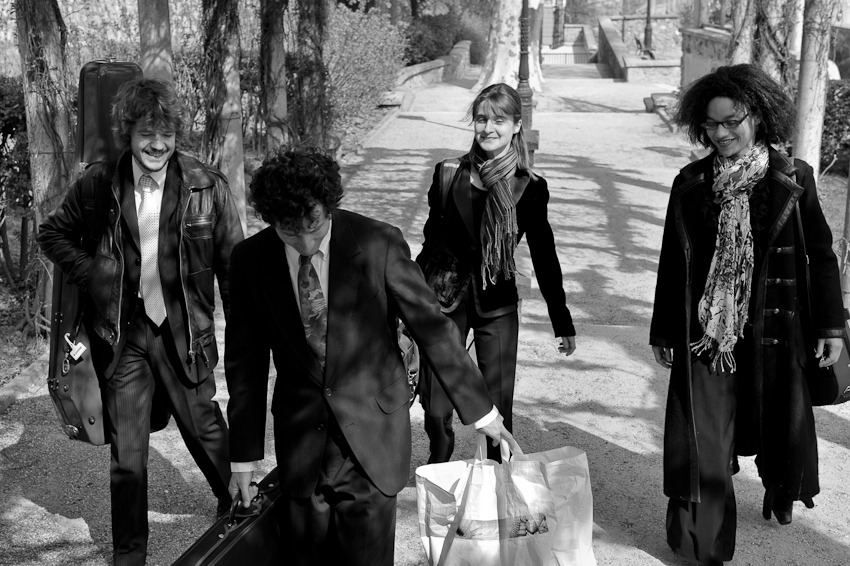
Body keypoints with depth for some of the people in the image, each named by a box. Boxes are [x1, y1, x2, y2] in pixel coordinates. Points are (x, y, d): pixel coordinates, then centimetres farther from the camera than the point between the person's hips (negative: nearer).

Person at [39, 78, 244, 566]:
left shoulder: (208, 187, -10)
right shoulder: (98, 186, -5)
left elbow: (233, 263, -5)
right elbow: (53, 234, 12)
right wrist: (89, 274, -4)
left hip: (183, 337, -1)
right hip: (122, 339, 1)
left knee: (207, 432, 13)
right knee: (126, 456, 9)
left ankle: (238, 508, 43)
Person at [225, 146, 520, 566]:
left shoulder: (379, 244, -14)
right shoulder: (250, 260, -6)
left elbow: (431, 326, -6)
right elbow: (245, 359, 2)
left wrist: (480, 410, -1)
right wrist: (244, 455, 4)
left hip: (372, 436, -2)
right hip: (300, 441, 2)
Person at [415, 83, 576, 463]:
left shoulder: (530, 188, -3)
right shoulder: (448, 174, 0)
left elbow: (544, 256, 3)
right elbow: (431, 238, 8)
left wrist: (562, 321, 6)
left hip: (497, 306, -1)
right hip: (444, 300, 1)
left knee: (499, 410, 3)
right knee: (436, 409, 5)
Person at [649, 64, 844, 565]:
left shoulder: (792, 179, -4)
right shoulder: (691, 183, 0)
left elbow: (821, 255, 2)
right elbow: (673, 262, 5)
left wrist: (830, 325, 1)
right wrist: (664, 331, 7)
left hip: (774, 331, 0)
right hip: (704, 331, 0)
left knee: (781, 422, 16)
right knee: (702, 437, 0)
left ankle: (782, 493, 48)